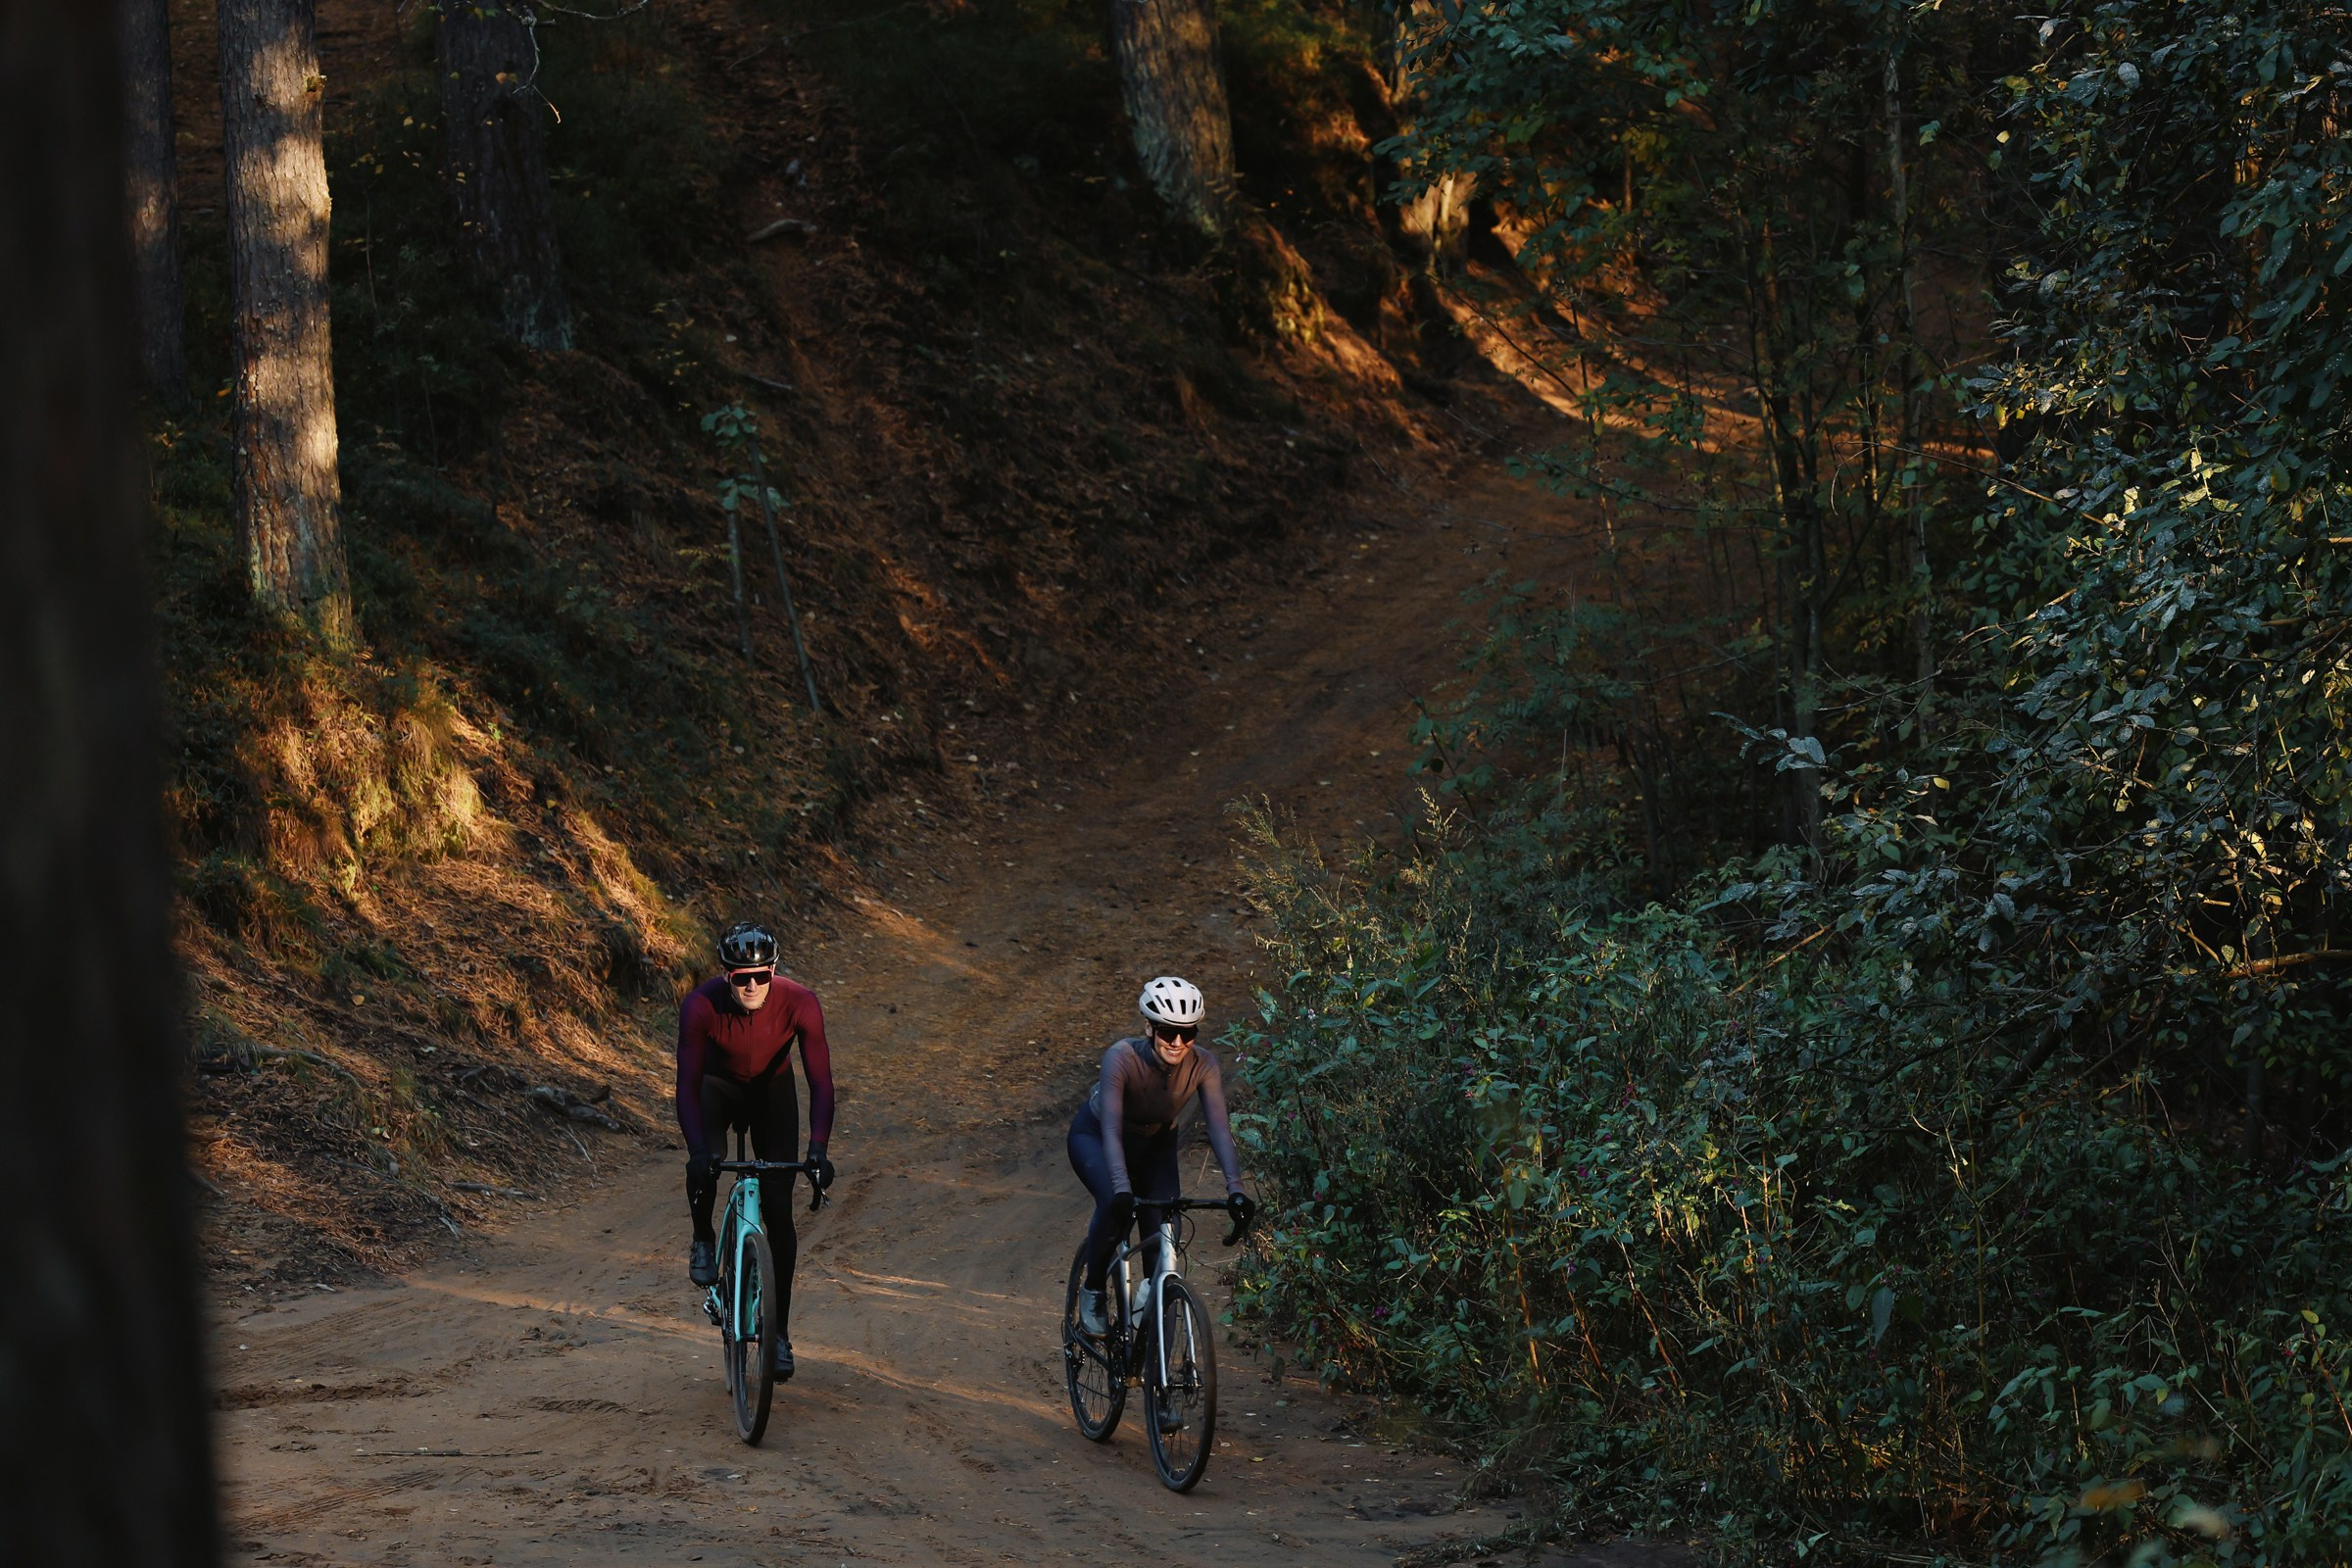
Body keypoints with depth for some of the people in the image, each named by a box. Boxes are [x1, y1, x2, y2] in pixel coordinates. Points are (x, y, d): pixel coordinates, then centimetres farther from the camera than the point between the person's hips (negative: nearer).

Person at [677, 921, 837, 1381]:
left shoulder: (799, 1003, -32)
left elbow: (820, 1082, -31)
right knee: (704, 1164, -32)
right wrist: (697, 1150, -49)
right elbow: (687, 1084, -34)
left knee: (778, 1211, -6)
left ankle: (779, 1331, 6)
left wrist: (818, 1149, -45)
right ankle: (703, 1239, 2)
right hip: (718, 1086, -1)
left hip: (772, 1089, 1)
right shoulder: (700, 1006, -34)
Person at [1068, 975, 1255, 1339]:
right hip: (1094, 1136, -4)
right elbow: (1111, 1130, -44)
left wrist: (1235, 1189, -45)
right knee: (1116, 1205, -32)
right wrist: (1122, 1189, -57)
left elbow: (1219, 1128, -32)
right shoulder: (1122, 1057, -37)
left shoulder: (1202, 1064, -27)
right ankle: (1092, 1290, -9)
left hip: (1155, 1143, 4)